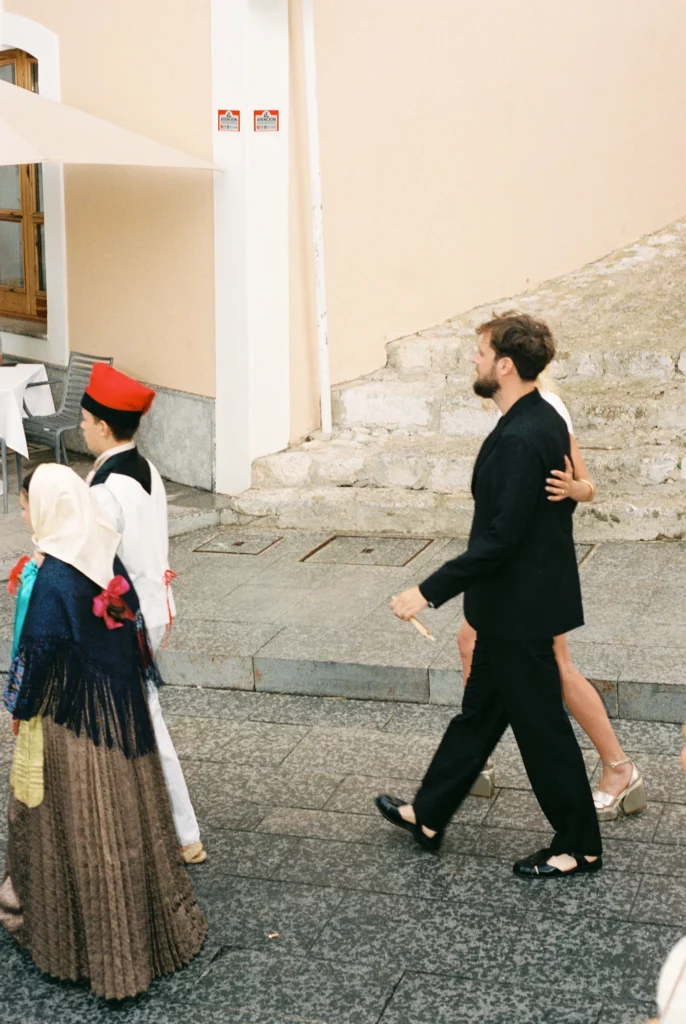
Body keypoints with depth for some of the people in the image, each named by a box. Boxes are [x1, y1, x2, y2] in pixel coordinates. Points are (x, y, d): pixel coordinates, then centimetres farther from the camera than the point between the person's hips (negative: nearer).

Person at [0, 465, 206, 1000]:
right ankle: (149, 916, 32)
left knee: (78, 817, 8)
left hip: (68, 712, -7)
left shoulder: (50, 575, -23)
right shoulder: (107, 557, -1)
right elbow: (134, 624, 7)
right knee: (124, 805, 18)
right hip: (121, 703, 7)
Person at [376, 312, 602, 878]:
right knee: (480, 709, 19)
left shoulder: (520, 439, -26)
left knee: (541, 725, 4)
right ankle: (429, 816, 34)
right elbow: (561, 503, 15)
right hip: (519, 601, 10)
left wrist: (430, 592, -24)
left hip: (519, 608, -10)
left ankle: (580, 845, 21)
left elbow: (499, 538, -28)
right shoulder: (544, 419, 6)